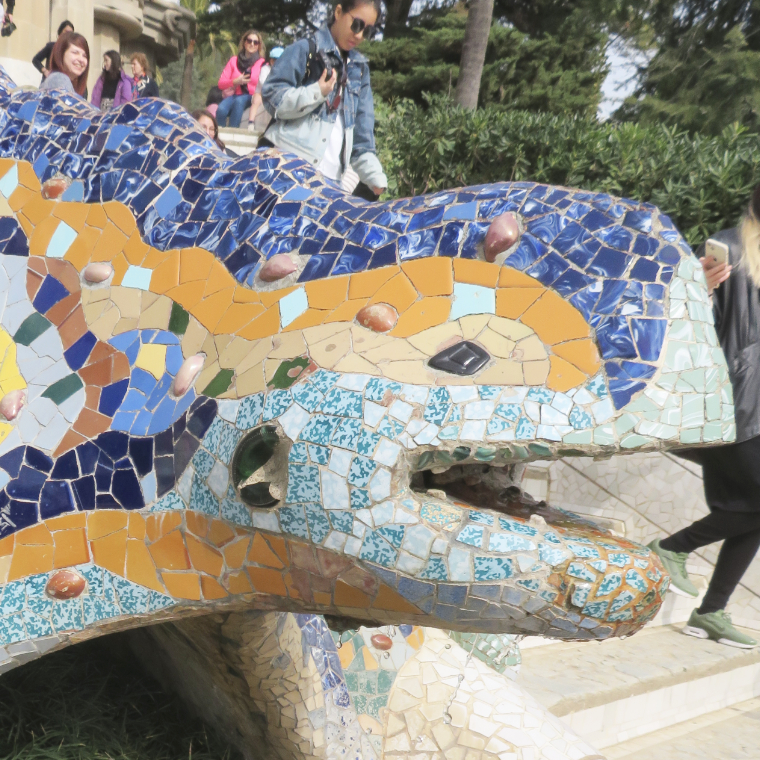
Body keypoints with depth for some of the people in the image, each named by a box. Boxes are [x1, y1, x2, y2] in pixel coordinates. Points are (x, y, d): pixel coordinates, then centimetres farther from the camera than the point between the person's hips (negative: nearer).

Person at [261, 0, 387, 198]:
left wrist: (374, 176, 3)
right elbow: (272, 97, -6)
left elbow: (362, 131, 15)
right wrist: (316, 92, -19)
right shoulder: (305, 50, 1)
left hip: (328, 176, 5)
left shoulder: (359, 68, 17)